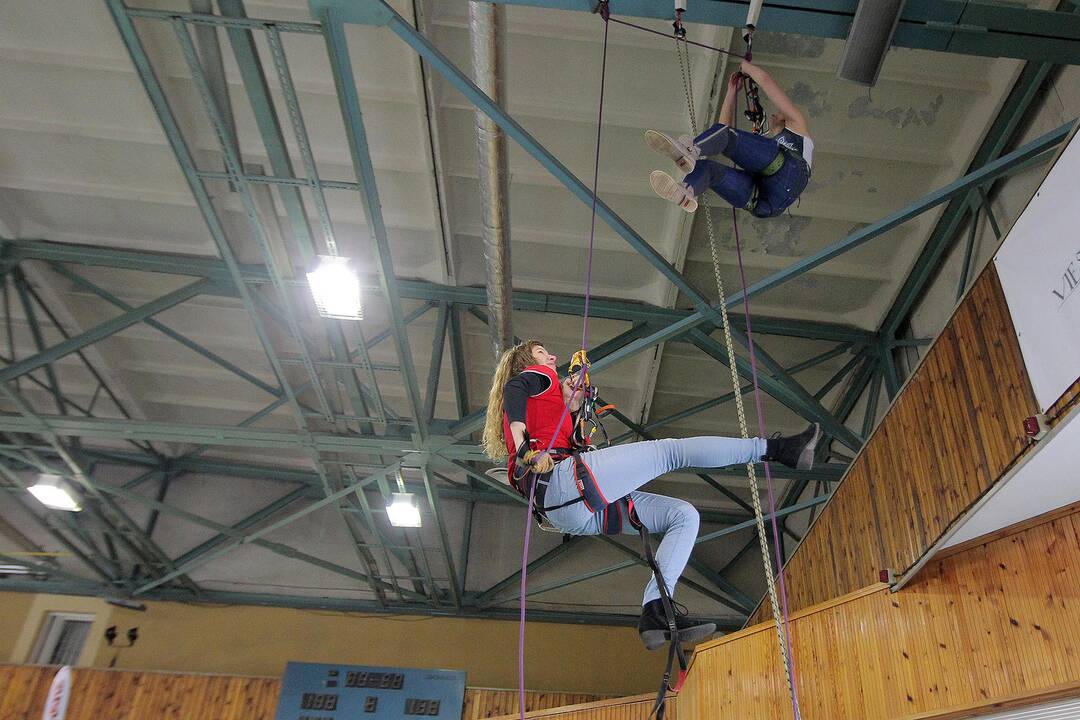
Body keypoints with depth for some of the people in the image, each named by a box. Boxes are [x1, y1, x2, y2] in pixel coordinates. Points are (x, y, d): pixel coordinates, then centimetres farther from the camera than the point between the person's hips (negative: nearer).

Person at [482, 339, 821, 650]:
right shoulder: (535, 375, 14)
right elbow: (512, 388, -12)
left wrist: (570, 406, 21)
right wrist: (524, 448, -24)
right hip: (566, 479, -9)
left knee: (684, 515, 3)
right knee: (671, 451, -14)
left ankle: (655, 611, -15)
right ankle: (778, 449, -14)